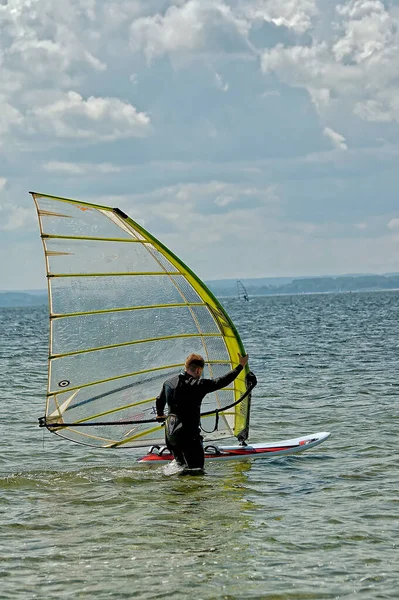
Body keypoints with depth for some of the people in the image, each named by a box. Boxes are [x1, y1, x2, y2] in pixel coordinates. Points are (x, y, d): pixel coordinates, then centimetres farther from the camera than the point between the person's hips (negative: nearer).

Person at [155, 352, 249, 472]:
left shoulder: (168, 383, 7)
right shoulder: (198, 385, -11)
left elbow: (159, 401, 25)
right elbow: (222, 381, -6)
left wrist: (160, 415, 48)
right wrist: (241, 366, 7)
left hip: (170, 434, 6)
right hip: (188, 435, -6)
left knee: (180, 464, 20)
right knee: (197, 469, 0)